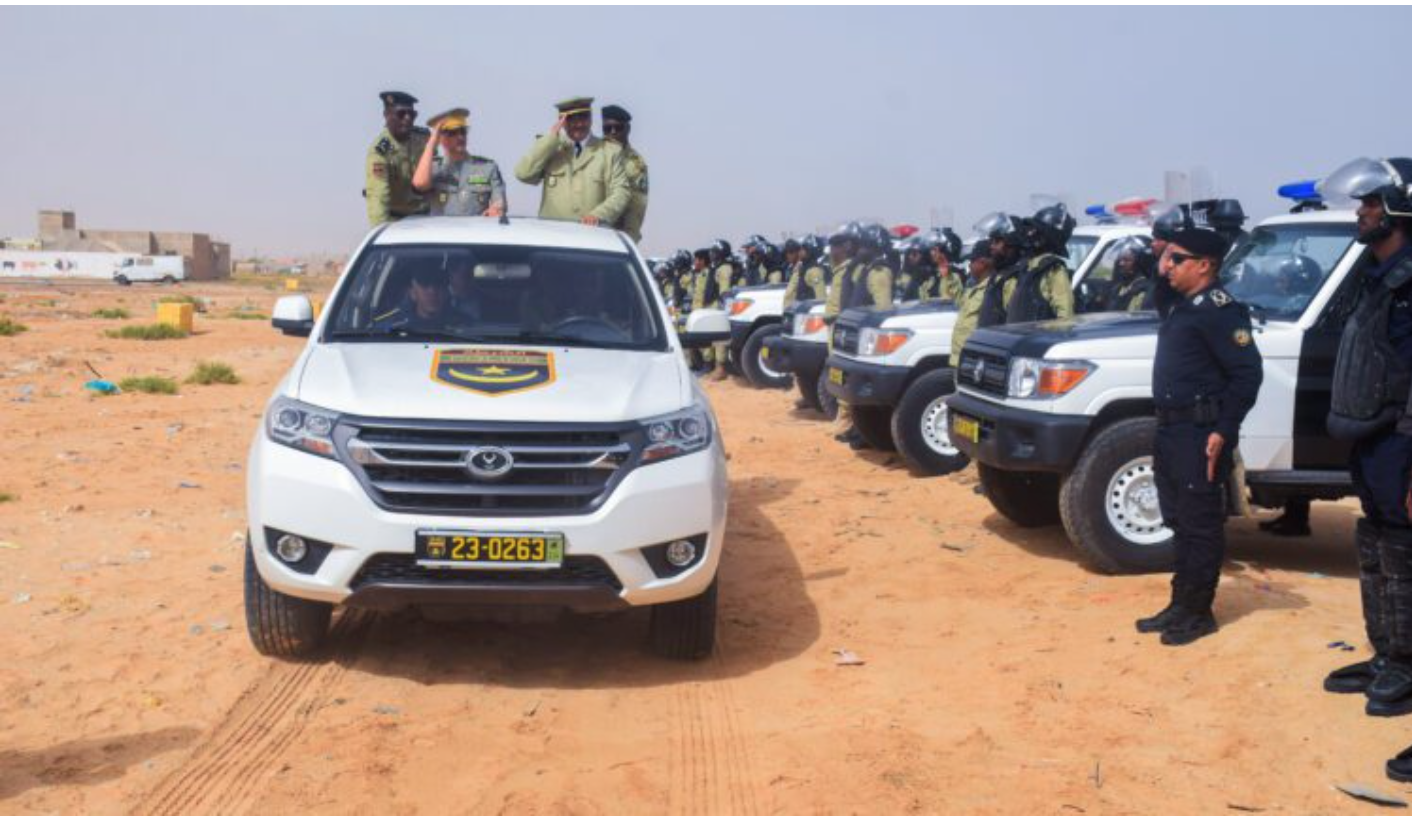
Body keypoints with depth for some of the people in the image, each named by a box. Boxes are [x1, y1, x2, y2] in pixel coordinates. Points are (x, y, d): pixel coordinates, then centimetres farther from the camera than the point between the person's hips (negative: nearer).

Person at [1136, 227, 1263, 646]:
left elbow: (1248, 373, -19)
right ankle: (1180, 604, 25)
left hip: (1201, 434, -10)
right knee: (1179, 522, 15)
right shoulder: (1181, 307, 16)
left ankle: (1197, 612, 7)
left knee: (1200, 525, -1)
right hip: (1172, 428, 10)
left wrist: (1224, 431, -21)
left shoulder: (1219, 310, -14)